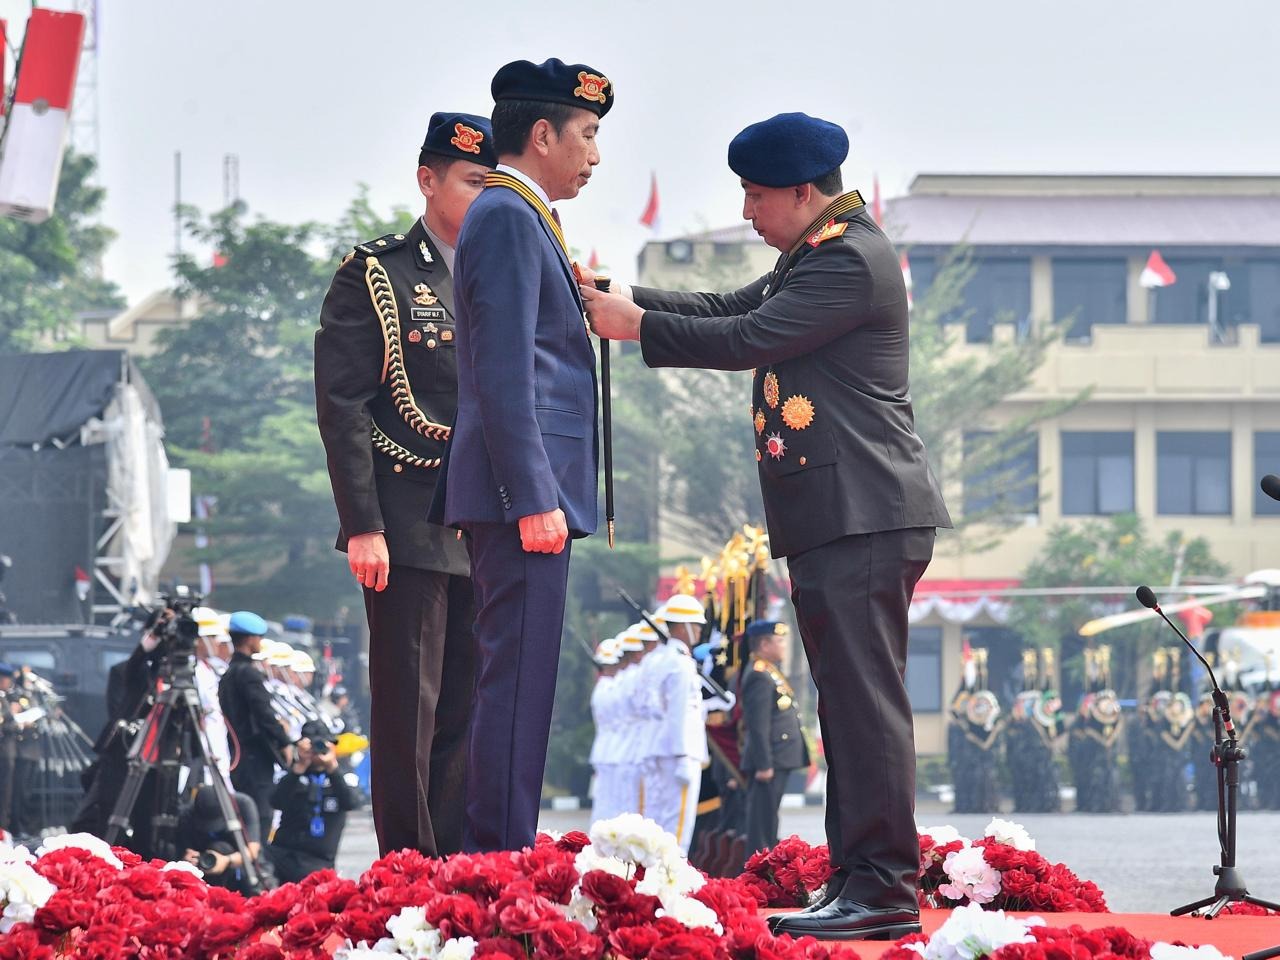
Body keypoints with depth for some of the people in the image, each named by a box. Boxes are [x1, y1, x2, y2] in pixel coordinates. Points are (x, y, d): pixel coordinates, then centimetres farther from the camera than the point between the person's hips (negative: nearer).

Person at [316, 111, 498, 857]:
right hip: (410, 531, -6)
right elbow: (342, 408, -7)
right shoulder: (376, 276, -1)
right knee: (410, 712, -4)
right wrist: (363, 526, -14)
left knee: (469, 714, 7)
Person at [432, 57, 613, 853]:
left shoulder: (517, 218, 21)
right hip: (523, 487, -11)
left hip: (523, 493, 11)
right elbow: (504, 371, -18)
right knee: (518, 682, -10)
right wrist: (534, 499, -22)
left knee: (516, 683, 12)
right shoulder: (509, 218, -11)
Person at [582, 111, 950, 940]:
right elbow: (732, 310, 21)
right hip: (834, 518, 11)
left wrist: (638, 326, -8)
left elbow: (748, 339, -17)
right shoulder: (817, 256, 21)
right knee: (852, 701, 11)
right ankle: (859, 882, 15)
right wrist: (621, 298, 10)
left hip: (862, 517, -11)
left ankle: (885, 890, -13)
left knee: (866, 700, -12)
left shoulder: (850, 260, -13)